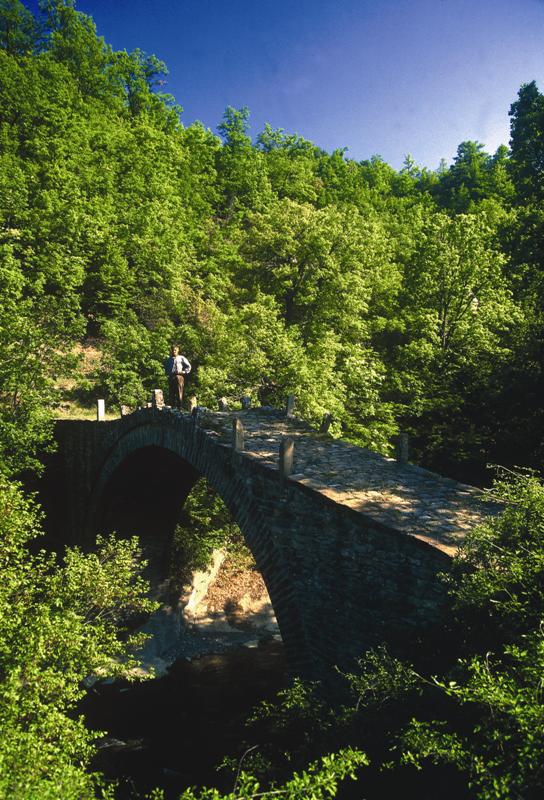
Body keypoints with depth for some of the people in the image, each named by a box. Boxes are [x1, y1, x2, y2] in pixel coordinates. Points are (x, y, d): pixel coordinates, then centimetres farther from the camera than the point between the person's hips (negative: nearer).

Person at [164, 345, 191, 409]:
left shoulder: (181, 358, 9)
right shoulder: (168, 360, 20)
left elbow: (188, 366, 8)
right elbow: (165, 367, 34)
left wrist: (183, 372, -4)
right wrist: (167, 373, 15)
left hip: (179, 377, -4)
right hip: (171, 378, 4)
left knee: (179, 393, -8)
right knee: (171, 393, 1)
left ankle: (179, 407, -8)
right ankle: (173, 407, 5)